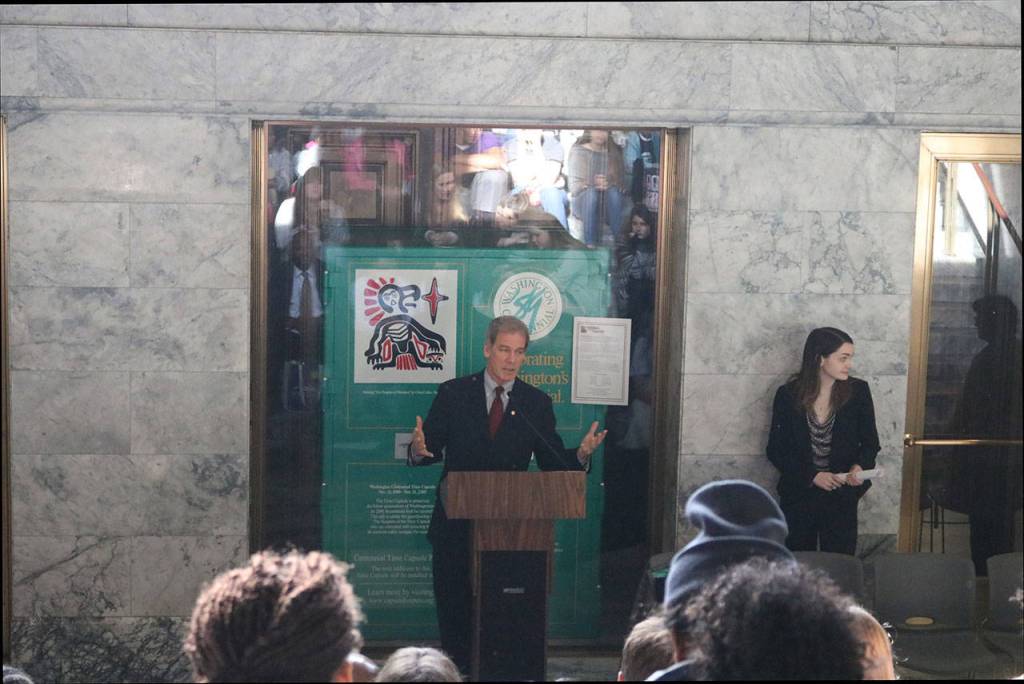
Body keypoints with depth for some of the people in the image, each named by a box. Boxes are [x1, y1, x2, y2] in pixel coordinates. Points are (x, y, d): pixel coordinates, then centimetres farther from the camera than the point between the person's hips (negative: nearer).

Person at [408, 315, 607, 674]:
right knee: (453, 608, 6)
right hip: (456, 521, 0)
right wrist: (419, 450, -24)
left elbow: (553, 463, 3)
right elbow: (431, 449, -1)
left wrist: (581, 455, -16)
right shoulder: (453, 393, 1)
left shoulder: (537, 402, 4)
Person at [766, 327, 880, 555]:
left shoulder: (857, 391, -4)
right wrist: (812, 476, -15)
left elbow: (871, 442, 3)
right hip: (798, 496, 0)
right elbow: (776, 449, -3)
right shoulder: (788, 395, -7)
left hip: (842, 499, 0)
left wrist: (860, 466, -17)